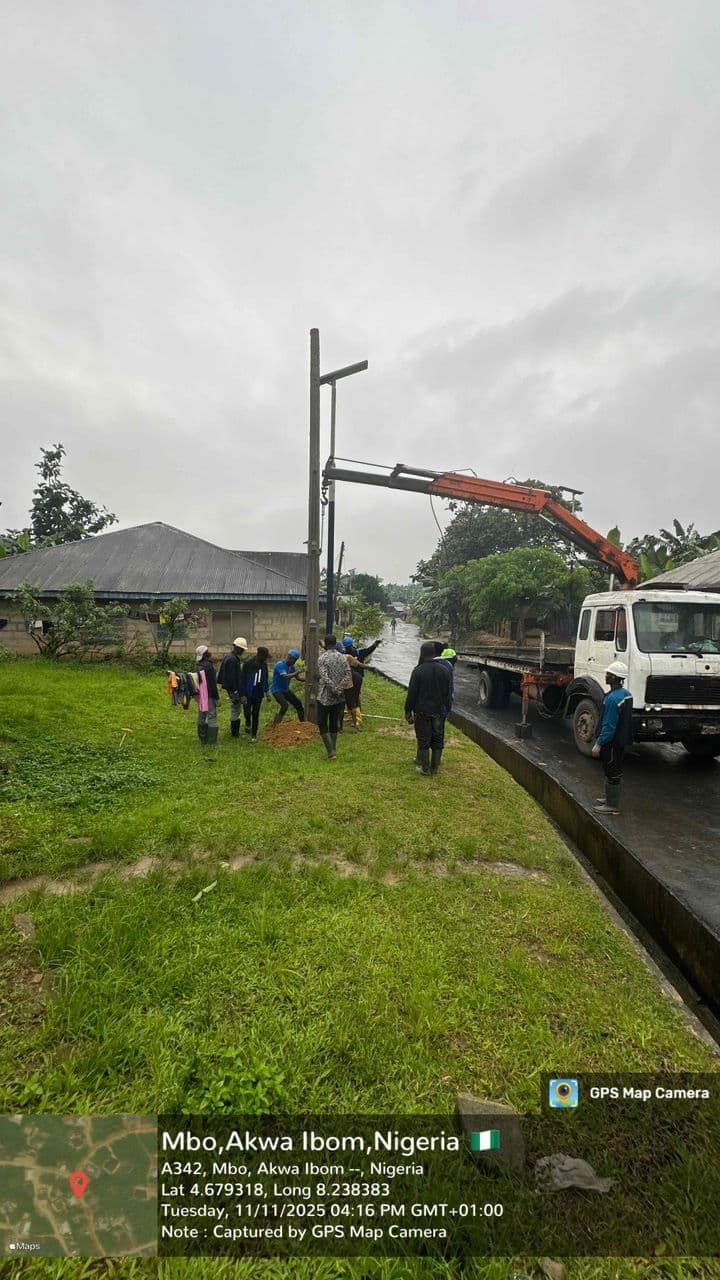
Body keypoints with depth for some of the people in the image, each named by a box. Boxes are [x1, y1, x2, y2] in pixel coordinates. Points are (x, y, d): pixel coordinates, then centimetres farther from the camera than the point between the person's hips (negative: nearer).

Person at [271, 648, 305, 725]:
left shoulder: (291, 666, 2)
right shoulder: (280, 665, -23)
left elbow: (298, 677, 4)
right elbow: (285, 677, -37)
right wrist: (299, 671, -37)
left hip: (286, 690, 9)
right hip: (277, 690, -9)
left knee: (298, 704, 8)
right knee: (285, 705, -29)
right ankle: (275, 725, -19)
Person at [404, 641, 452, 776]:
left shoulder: (418, 670, -14)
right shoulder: (445, 670, 0)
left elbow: (412, 693, -12)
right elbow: (448, 693, 7)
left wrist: (408, 711, -3)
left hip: (422, 711, -4)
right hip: (440, 711, 4)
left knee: (423, 741, 6)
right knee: (438, 740, 13)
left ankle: (425, 768, 12)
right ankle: (435, 767, 21)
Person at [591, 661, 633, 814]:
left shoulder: (612, 698, -26)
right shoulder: (626, 693, 5)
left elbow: (609, 725, -25)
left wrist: (599, 744, -19)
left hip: (612, 742, -10)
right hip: (622, 739, 10)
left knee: (612, 773, 0)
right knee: (615, 771, 20)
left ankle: (613, 805, 10)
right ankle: (610, 797, 34)